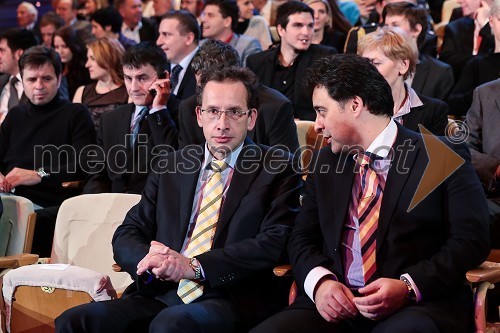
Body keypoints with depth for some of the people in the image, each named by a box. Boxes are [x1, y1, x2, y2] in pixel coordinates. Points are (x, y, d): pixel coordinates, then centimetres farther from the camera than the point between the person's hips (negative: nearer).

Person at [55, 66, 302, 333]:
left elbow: (273, 243, -8)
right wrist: (149, 260, -11)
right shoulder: (171, 166, 18)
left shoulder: (277, 169, 5)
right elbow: (126, 235, 14)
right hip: (161, 296, 5)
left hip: (234, 301, -4)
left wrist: (193, 266, -17)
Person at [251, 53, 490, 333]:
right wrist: (319, 282, -5)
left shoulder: (443, 155, 3)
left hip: (419, 306, -4)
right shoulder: (325, 162, 17)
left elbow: (472, 238, -3)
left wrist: (409, 287, -16)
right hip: (335, 306, 5)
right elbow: (302, 238, 17)